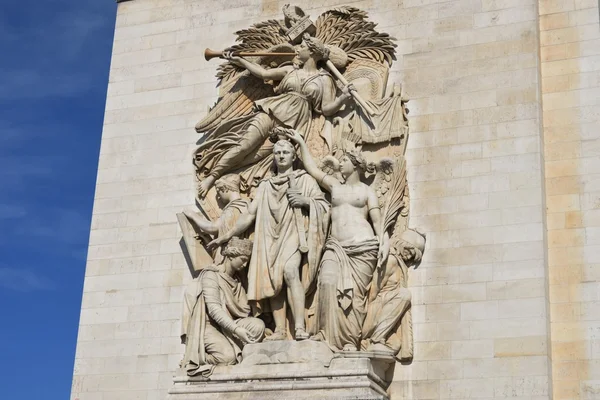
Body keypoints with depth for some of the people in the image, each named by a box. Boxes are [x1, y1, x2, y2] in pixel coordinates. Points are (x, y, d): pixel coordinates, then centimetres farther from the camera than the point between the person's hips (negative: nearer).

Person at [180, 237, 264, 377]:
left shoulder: (236, 280, 17)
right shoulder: (211, 274, -8)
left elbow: (244, 310, 6)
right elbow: (214, 308, -20)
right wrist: (236, 329, -31)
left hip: (227, 326, 7)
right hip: (208, 326, -6)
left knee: (258, 325, -19)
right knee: (228, 356, -31)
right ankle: (196, 359, -4)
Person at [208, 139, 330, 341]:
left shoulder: (305, 180, 12)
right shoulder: (265, 185, 21)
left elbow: (324, 205, 7)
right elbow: (250, 214, 19)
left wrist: (305, 200, -11)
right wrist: (227, 236, 16)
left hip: (293, 234, -4)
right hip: (271, 237, 5)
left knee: (289, 271, -28)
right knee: (273, 282, -7)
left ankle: (300, 328, -34)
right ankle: (279, 330, -5)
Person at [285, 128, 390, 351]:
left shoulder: (367, 191, 12)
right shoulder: (334, 186, 22)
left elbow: (377, 219, 3)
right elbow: (312, 168, 22)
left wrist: (384, 242, -13)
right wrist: (301, 143, 24)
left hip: (363, 247, -3)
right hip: (336, 247, 3)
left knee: (355, 291, -10)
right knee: (328, 283, -20)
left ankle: (350, 340, -11)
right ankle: (327, 332, -17)